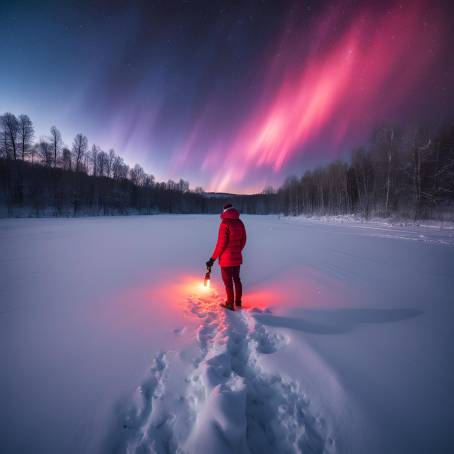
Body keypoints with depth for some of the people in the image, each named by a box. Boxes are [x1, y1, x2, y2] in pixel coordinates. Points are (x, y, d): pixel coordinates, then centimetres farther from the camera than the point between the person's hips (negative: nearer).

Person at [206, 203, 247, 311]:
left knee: (228, 281, 6)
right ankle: (238, 302, 32)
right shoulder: (240, 223, 3)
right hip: (237, 258, 7)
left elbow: (221, 243, -19)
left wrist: (213, 259, -13)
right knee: (236, 279, 20)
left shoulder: (225, 223, -17)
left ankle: (230, 304, 18)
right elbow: (243, 240, 9)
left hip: (226, 259, -7)